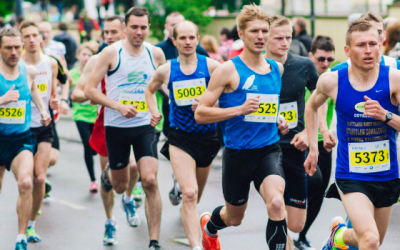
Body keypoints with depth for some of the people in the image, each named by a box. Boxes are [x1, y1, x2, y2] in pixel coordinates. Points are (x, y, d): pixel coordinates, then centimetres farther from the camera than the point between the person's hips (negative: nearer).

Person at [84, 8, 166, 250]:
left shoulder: (156, 53, 0)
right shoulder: (111, 53, -9)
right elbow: (90, 90, -8)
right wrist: (119, 106, -20)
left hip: (145, 125, 1)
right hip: (116, 127, -1)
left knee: (150, 180, -15)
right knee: (120, 186, 11)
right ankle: (108, 174, 50)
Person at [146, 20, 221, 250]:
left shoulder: (211, 66, -6)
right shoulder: (166, 71, 0)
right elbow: (150, 90, 21)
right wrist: (154, 113, 7)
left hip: (208, 135, 1)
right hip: (180, 137, -1)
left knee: (195, 195, 20)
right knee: (190, 193, -18)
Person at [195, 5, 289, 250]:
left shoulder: (277, 68, 7)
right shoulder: (228, 70, -9)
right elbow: (200, 114, -12)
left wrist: (278, 121, 6)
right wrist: (240, 109, -22)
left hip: (269, 149, 3)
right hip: (238, 153, -2)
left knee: (276, 203, -26)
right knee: (234, 217, 17)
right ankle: (209, 224, 53)